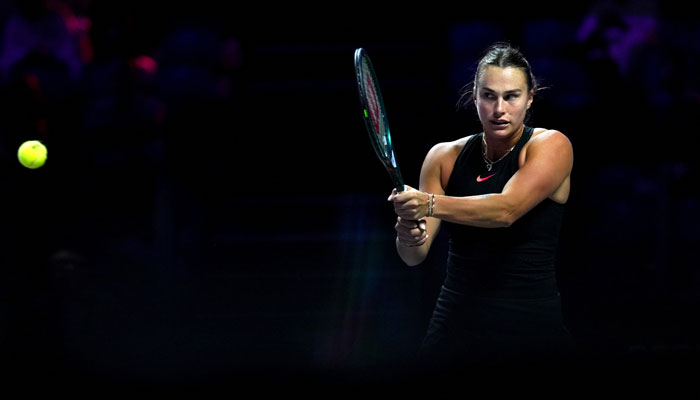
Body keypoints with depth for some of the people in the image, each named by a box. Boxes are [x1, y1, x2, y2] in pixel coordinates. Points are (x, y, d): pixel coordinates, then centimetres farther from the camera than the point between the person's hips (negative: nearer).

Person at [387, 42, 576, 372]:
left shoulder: (550, 146, -5)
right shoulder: (444, 157, 5)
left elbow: (506, 209, -24)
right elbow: (415, 257, 0)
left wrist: (430, 204, -38)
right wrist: (408, 238, -24)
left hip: (531, 331, -3)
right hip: (455, 329, 3)